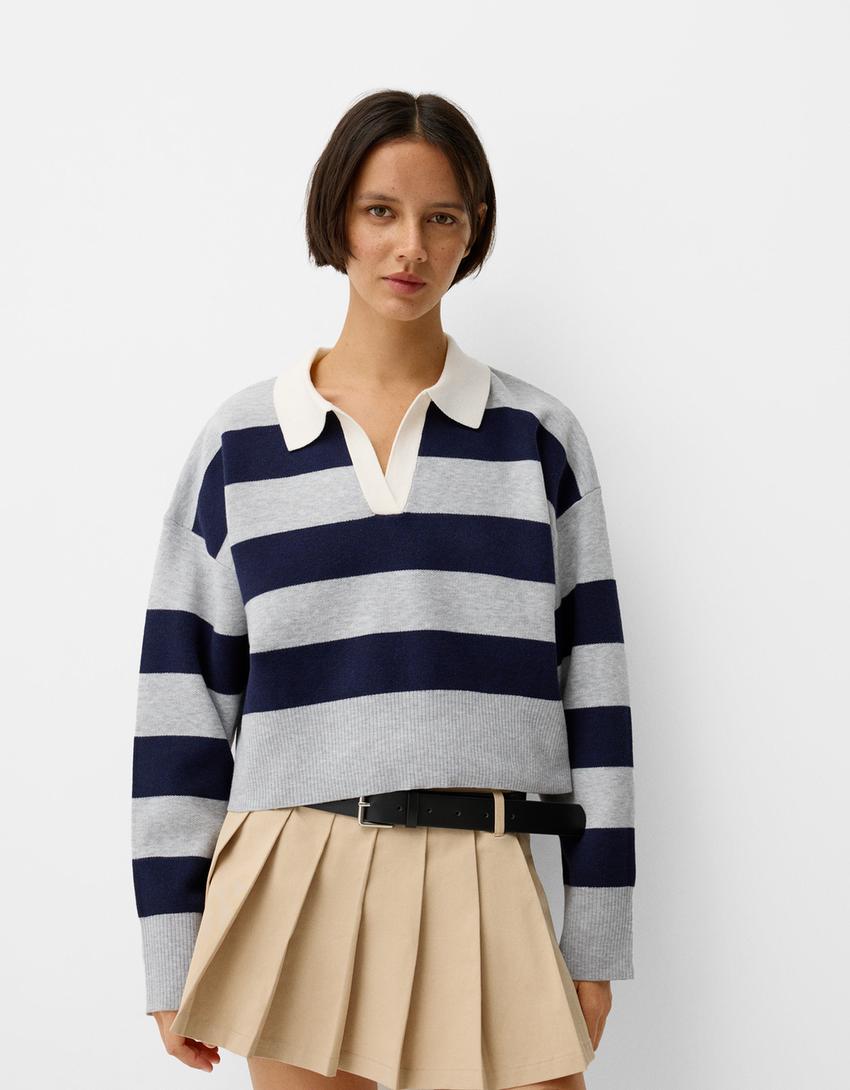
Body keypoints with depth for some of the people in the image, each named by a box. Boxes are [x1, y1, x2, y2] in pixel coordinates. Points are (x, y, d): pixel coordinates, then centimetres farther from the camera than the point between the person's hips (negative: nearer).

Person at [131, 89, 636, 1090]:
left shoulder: (538, 437, 6)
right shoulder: (239, 442, 6)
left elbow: (592, 695, 5)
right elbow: (184, 697, 5)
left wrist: (595, 948, 3)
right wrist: (174, 960, 3)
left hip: (489, 894, 0)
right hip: (298, 893, 0)